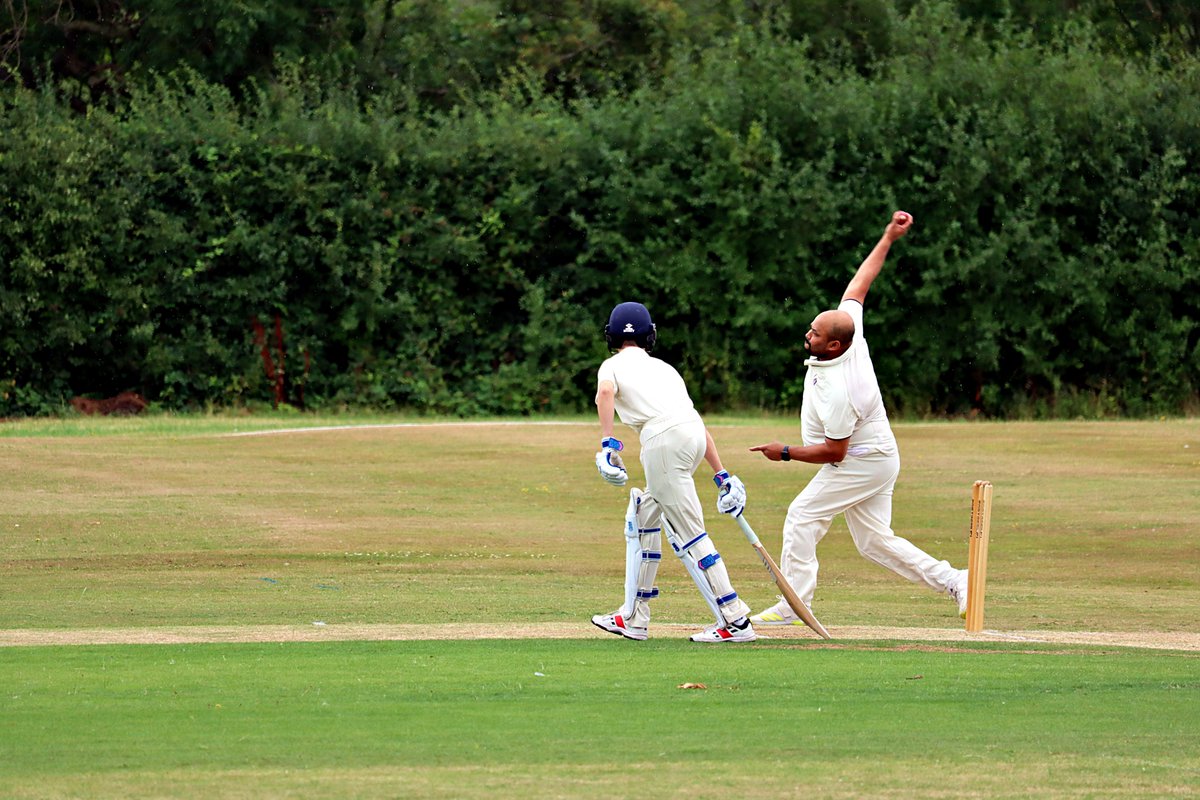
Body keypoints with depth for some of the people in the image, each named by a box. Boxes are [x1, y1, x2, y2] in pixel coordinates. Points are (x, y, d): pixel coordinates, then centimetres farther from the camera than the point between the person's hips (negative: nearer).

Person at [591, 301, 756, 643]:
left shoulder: (613, 365, 17)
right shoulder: (664, 367, 31)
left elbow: (605, 391, -8)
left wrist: (608, 443, -15)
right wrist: (721, 475, 22)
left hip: (663, 438, -7)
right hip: (695, 435, 7)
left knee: (689, 531, -6)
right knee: (644, 517, 21)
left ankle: (735, 621, -11)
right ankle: (633, 617, 24)